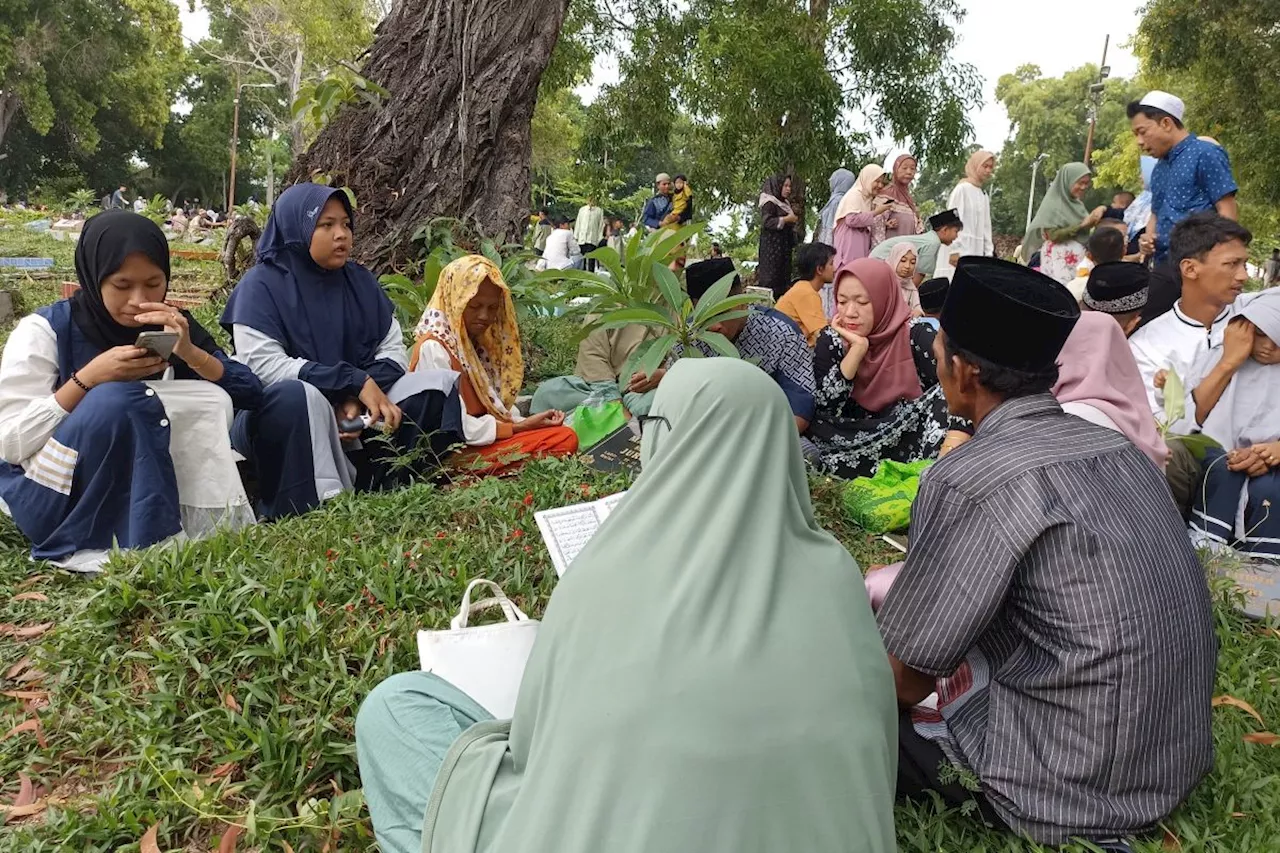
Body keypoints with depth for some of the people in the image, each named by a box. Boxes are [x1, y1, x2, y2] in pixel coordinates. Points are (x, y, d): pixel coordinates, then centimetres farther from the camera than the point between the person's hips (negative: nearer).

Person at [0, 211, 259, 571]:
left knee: (209, 400, -18)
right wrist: (89, 377, -25)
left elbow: (252, 393, -8)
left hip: (136, 486, 4)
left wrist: (189, 351, -24)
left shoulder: (169, 326, 0)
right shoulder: (45, 330, -9)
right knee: (118, 400, -30)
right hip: (49, 497, -3)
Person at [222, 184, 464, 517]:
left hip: (355, 411, 5)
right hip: (283, 415, -5)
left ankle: (397, 490, -24)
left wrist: (361, 396, -18)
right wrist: (356, 382, -24)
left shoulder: (359, 280, 7)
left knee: (442, 382, -11)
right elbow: (264, 365, -19)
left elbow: (393, 348, 4)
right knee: (298, 395, -39)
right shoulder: (262, 284, -7)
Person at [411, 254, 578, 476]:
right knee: (563, 439, -15)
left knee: (565, 436, -3)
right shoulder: (434, 349, -15)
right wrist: (518, 427, -14)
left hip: (484, 439, 9)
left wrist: (525, 422, -7)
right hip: (456, 452, -9)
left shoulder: (476, 343, 15)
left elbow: (493, 403, 12)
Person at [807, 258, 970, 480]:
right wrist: (857, 349, -20)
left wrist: (948, 459, -32)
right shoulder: (830, 341, -3)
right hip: (850, 448, 1)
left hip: (913, 446, -1)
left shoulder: (916, 337, -11)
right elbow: (823, 408, -13)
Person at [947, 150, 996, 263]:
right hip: (961, 251, -6)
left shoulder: (984, 196, 17)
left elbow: (986, 228, 18)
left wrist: (989, 253, 11)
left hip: (977, 251, 7)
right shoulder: (962, 189, -3)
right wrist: (955, 252, -16)